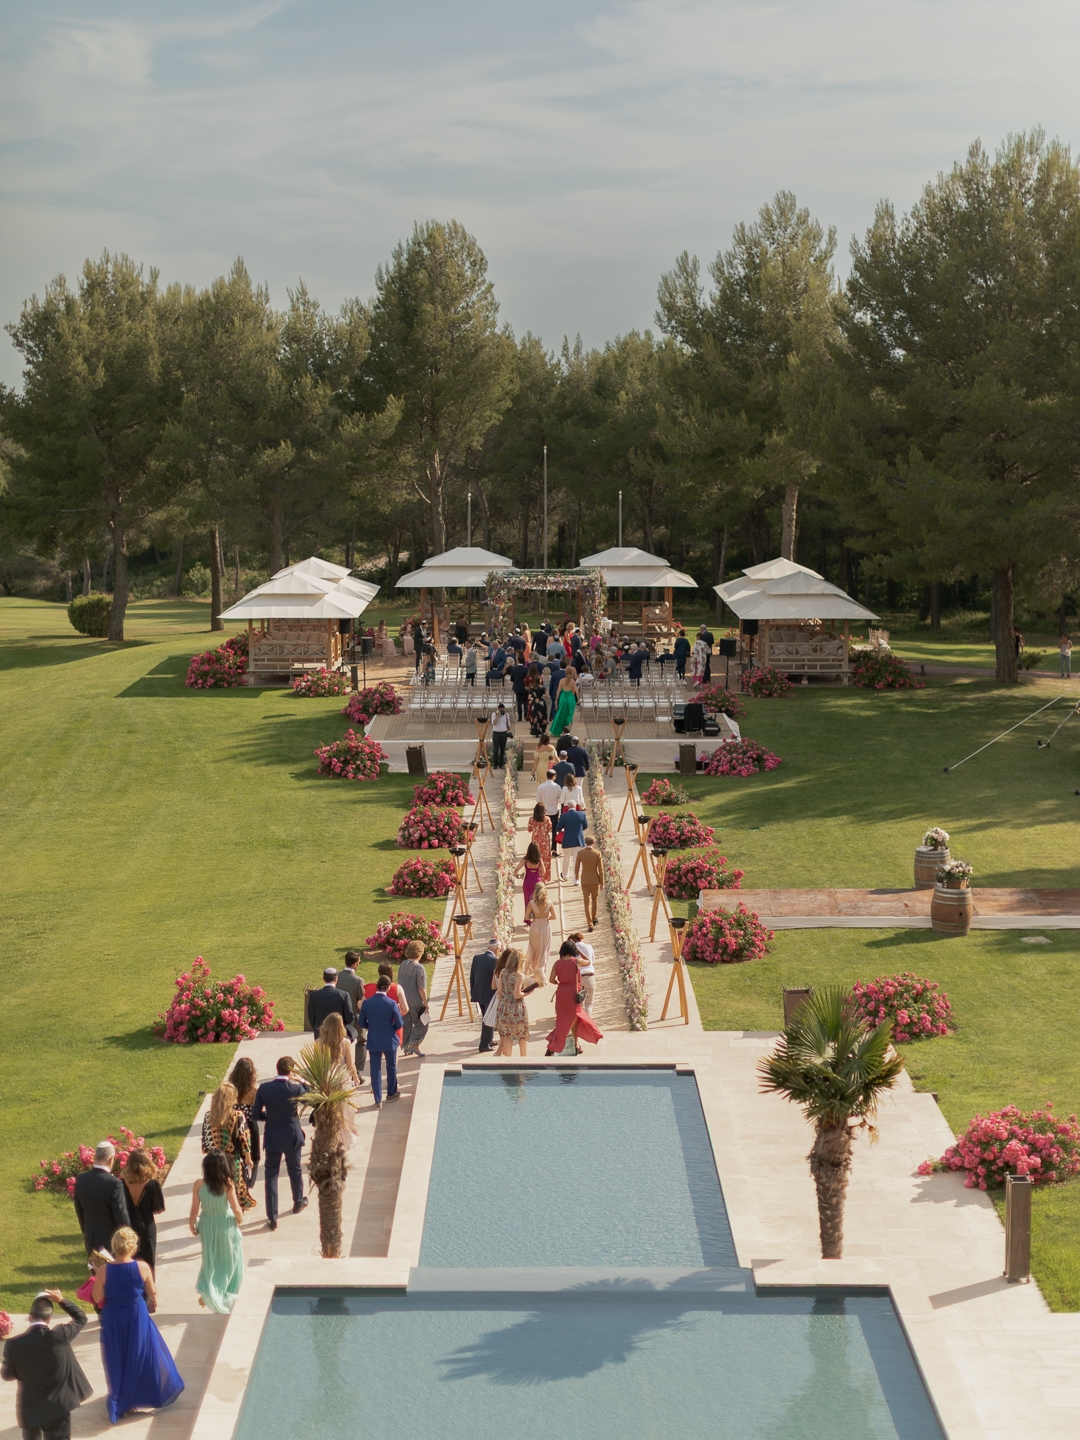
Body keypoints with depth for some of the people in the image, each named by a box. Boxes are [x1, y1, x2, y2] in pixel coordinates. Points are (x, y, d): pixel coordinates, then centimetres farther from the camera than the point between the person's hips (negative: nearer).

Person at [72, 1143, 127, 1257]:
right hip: (111, 1241, -5)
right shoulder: (114, 1184, -24)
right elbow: (121, 1216, -18)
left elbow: (79, 1210, 6)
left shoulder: (81, 1180, -7)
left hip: (91, 1240, 5)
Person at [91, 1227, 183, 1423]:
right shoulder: (142, 1267, -19)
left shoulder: (103, 1270, -21)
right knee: (142, 1355, 22)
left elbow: (97, 1298, -11)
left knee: (118, 1359, 19)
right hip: (137, 1317, 0)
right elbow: (152, 1292, -4)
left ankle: (121, 1401, 33)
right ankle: (146, 1395, 37)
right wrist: (153, 1303, 19)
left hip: (113, 1320, 0)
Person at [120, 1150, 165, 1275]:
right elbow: (159, 1208, -8)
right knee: (148, 1264, 12)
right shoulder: (152, 1184, -16)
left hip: (128, 1228, 2)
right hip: (147, 1227, -2)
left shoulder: (123, 1182, -11)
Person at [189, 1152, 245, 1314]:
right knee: (229, 1259, 19)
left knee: (211, 1259, 23)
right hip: (226, 1225, -2)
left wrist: (191, 1225, 7)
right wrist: (240, 1218, 5)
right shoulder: (227, 1183, -22)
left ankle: (206, 1291, 13)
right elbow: (236, 1208, -16)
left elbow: (195, 1210, -11)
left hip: (207, 1225, 2)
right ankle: (227, 1293, 27)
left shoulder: (198, 1185, -18)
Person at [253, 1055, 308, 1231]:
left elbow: (256, 1115, -7)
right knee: (295, 1170, 23)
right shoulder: (296, 1088, -18)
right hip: (292, 1137, 0)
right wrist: (302, 1084, 11)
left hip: (272, 1138, 0)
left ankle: (272, 1217, 5)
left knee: (271, 1175, 7)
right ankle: (298, 1202, 45)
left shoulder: (263, 1088, -13)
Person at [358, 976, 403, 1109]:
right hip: (389, 1041, -1)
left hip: (373, 1041, 1)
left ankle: (378, 1101, 8)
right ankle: (391, 1093, 35)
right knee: (391, 1067, 20)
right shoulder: (391, 1004, -17)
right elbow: (399, 1024, -10)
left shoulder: (366, 1003, -9)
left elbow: (362, 1023, 0)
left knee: (375, 1070, 7)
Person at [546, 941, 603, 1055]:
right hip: (573, 993, -3)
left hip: (561, 993, 3)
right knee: (573, 1019, 12)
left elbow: (551, 979, -4)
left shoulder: (557, 963, -3)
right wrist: (577, 949, 11)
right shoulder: (576, 961, -9)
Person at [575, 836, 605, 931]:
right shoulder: (597, 853, -13)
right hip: (595, 880, 0)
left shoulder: (580, 853, -10)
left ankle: (590, 924, -5)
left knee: (587, 902, 2)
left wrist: (576, 876, 19)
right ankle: (593, 918, 39)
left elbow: (576, 867, 0)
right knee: (594, 899, 23)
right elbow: (600, 869, -10)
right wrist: (602, 882, 0)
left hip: (584, 880, 0)